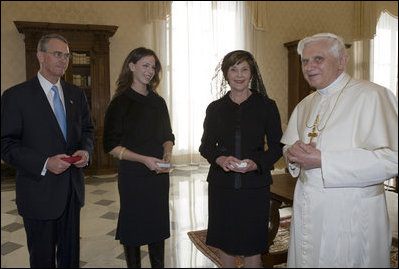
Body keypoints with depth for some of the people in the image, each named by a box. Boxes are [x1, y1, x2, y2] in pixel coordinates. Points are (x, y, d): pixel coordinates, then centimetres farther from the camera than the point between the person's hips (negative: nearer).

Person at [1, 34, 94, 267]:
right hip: (39, 192, -4)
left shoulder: (77, 94, 8)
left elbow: (87, 129, 15)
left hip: (73, 189, 5)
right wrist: (44, 163, -23)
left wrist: (86, 151, -7)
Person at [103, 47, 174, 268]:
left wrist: (167, 154, -8)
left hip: (159, 174, 5)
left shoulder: (158, 102, 8)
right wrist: (144, 159, -19)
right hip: (132, 175, -4)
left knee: (158, 224, 13)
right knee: (133, 225, 8)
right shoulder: (120, 103, -6)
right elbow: (111, 146, -9)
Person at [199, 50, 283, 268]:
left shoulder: (266, 106, -1)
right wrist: (220, 159, -14)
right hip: (221, 184, 2)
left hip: (254, 185, -2)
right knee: (225, 242, 13)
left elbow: (277, 146, 0)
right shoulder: (215, 108, 4)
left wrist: (256, 163, -17)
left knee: (251, 246, 7)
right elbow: (205, 145, 7)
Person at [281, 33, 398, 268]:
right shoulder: (306, 105, 12)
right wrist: (294, 153, -5)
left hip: (350, 212, -6)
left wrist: (322, 160, -24)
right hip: (307, 208, 7)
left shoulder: (371, 96, -13)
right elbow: (288, 145, 21)